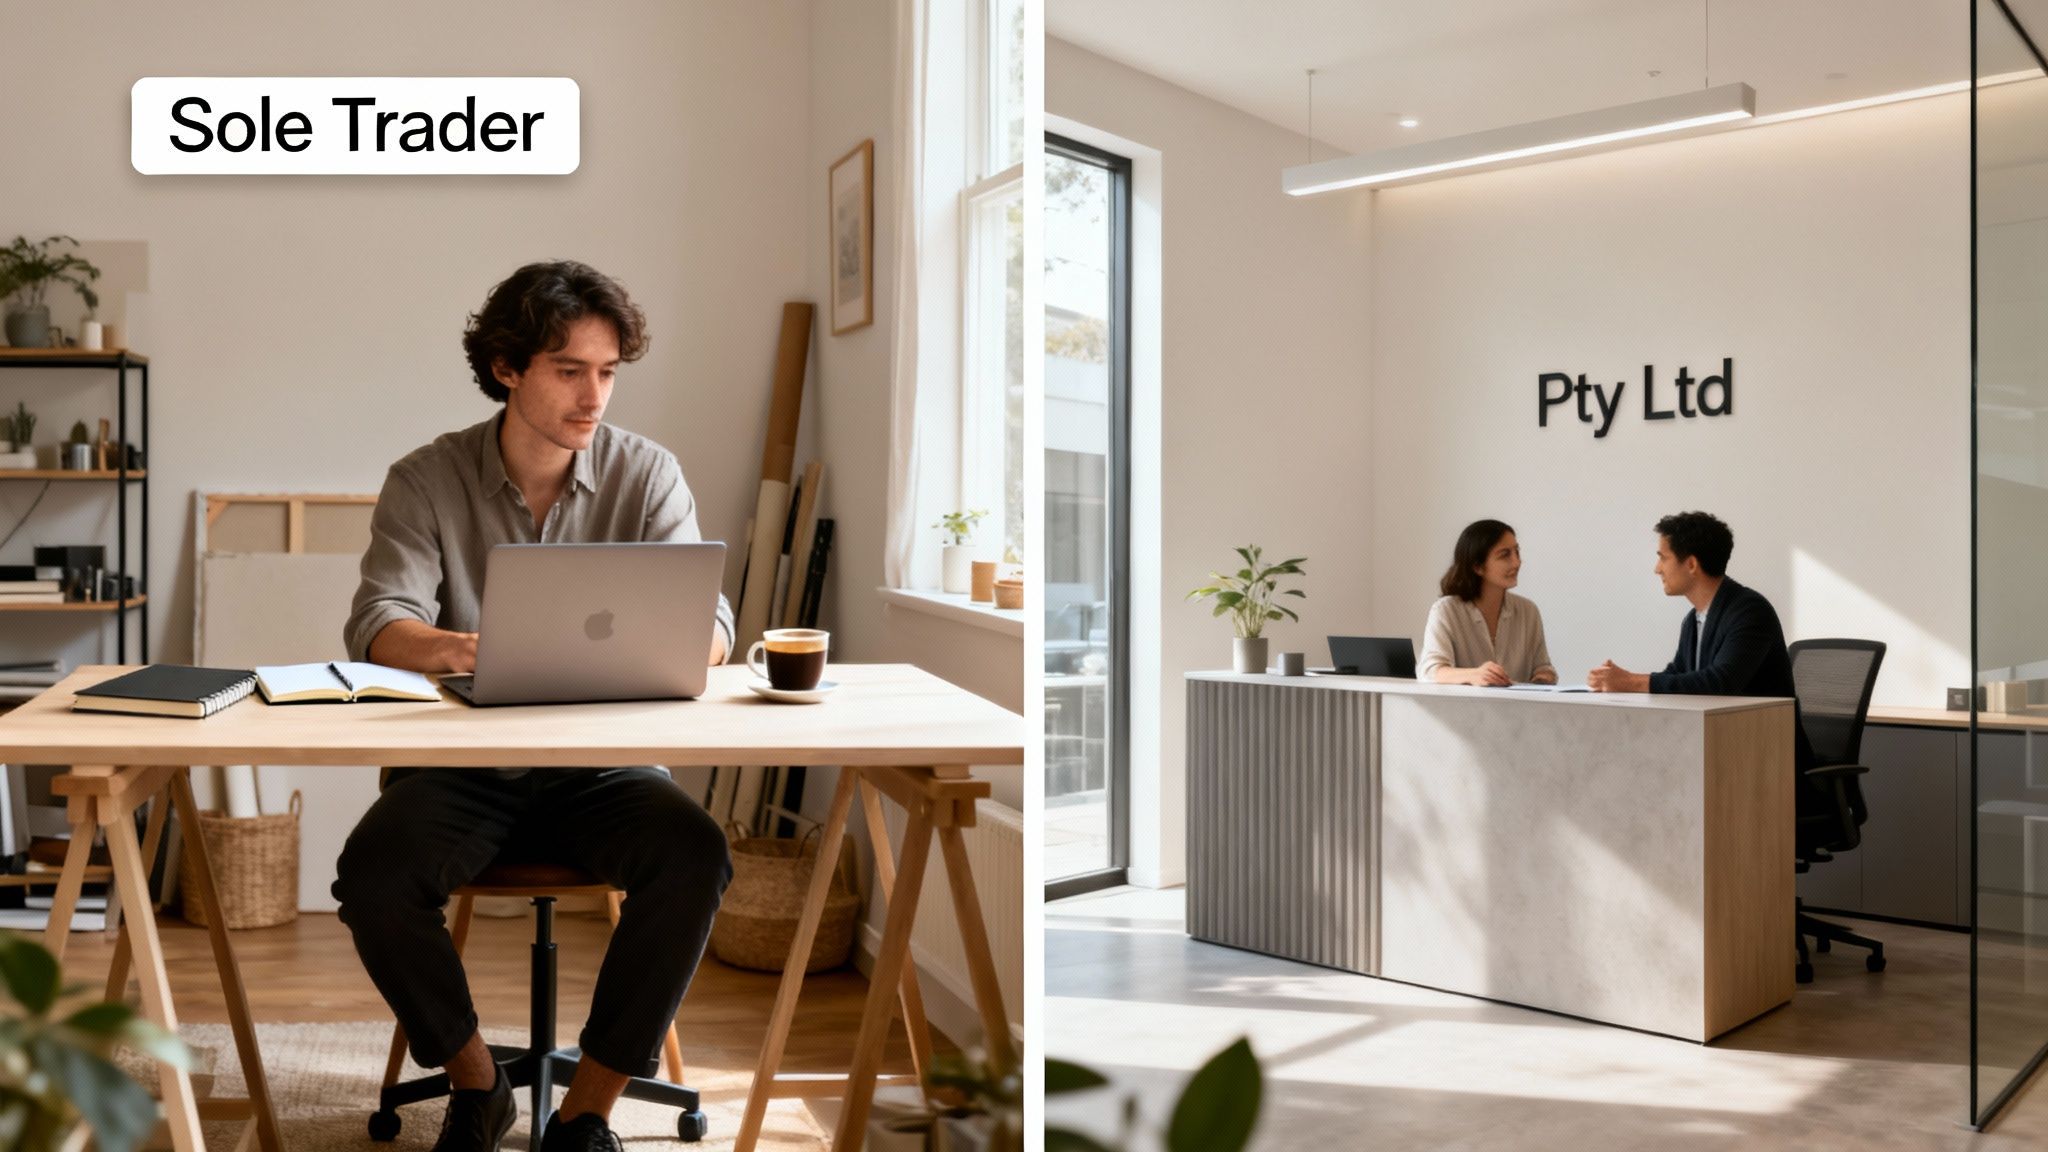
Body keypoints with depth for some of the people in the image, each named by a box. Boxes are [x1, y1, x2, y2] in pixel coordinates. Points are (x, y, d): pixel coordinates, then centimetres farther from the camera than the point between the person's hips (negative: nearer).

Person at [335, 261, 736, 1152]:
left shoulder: (648, 475, 2)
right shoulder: (425, 481, 1)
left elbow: (707, 624, -6)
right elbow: (378, 625, -11)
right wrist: (460, 650, -34)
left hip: (601, 766, 0)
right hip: (458, 767, 0)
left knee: (694, 854, -29)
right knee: (373, 875, -28)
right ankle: (474, 1079, 1)